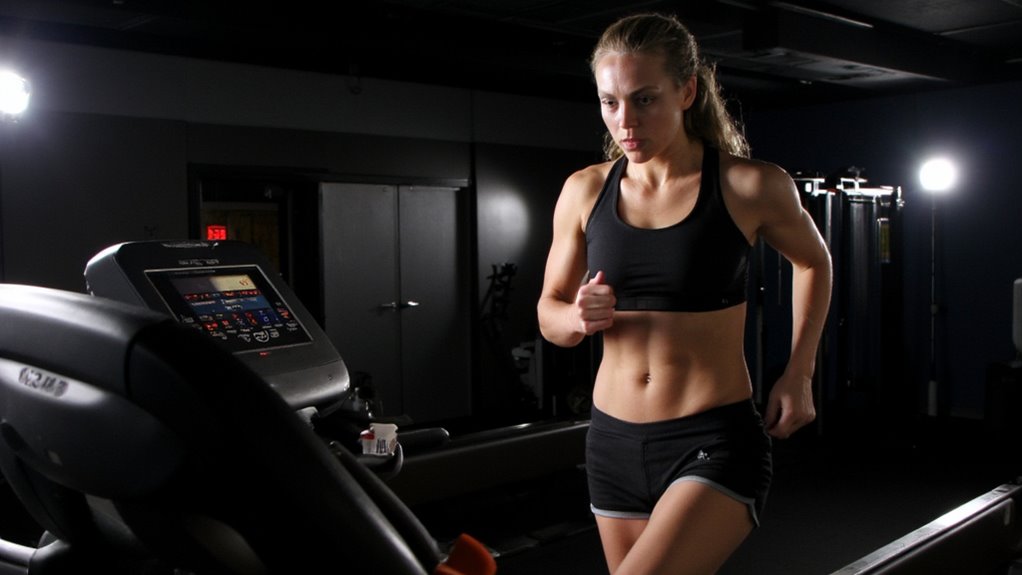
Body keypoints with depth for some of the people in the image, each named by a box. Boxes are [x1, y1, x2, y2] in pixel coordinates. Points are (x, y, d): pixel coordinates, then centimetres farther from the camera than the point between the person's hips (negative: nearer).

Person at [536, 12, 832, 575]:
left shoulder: (750, 186, -8)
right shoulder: (585, 191, 1)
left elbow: (813, 261, 12)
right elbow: (549, 312, 11)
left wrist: (798, 374, 6)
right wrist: (579, 318, -12)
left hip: (715, 443, -4)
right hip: (614, 441, 5)